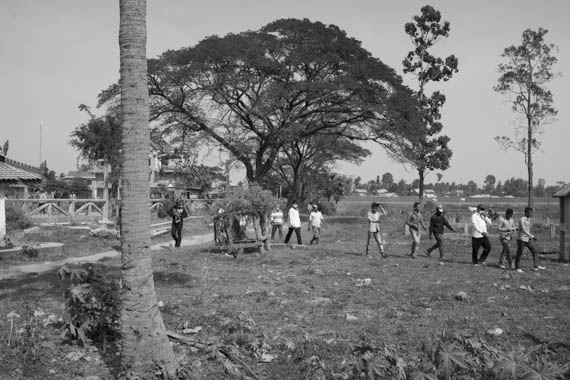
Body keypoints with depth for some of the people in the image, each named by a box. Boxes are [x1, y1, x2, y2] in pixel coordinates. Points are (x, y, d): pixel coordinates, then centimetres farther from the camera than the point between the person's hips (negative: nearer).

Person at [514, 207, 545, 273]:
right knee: (519, 253, 1)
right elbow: (523, 230, -24)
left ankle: (537, 266, 0)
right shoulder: (522, 220, -15)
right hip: (521, 239, -8)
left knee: (534, 251, -1)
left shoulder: (529, 219, 10)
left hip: (528, 239, 8)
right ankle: (517, 268, 11)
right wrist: (532, 236, -28)